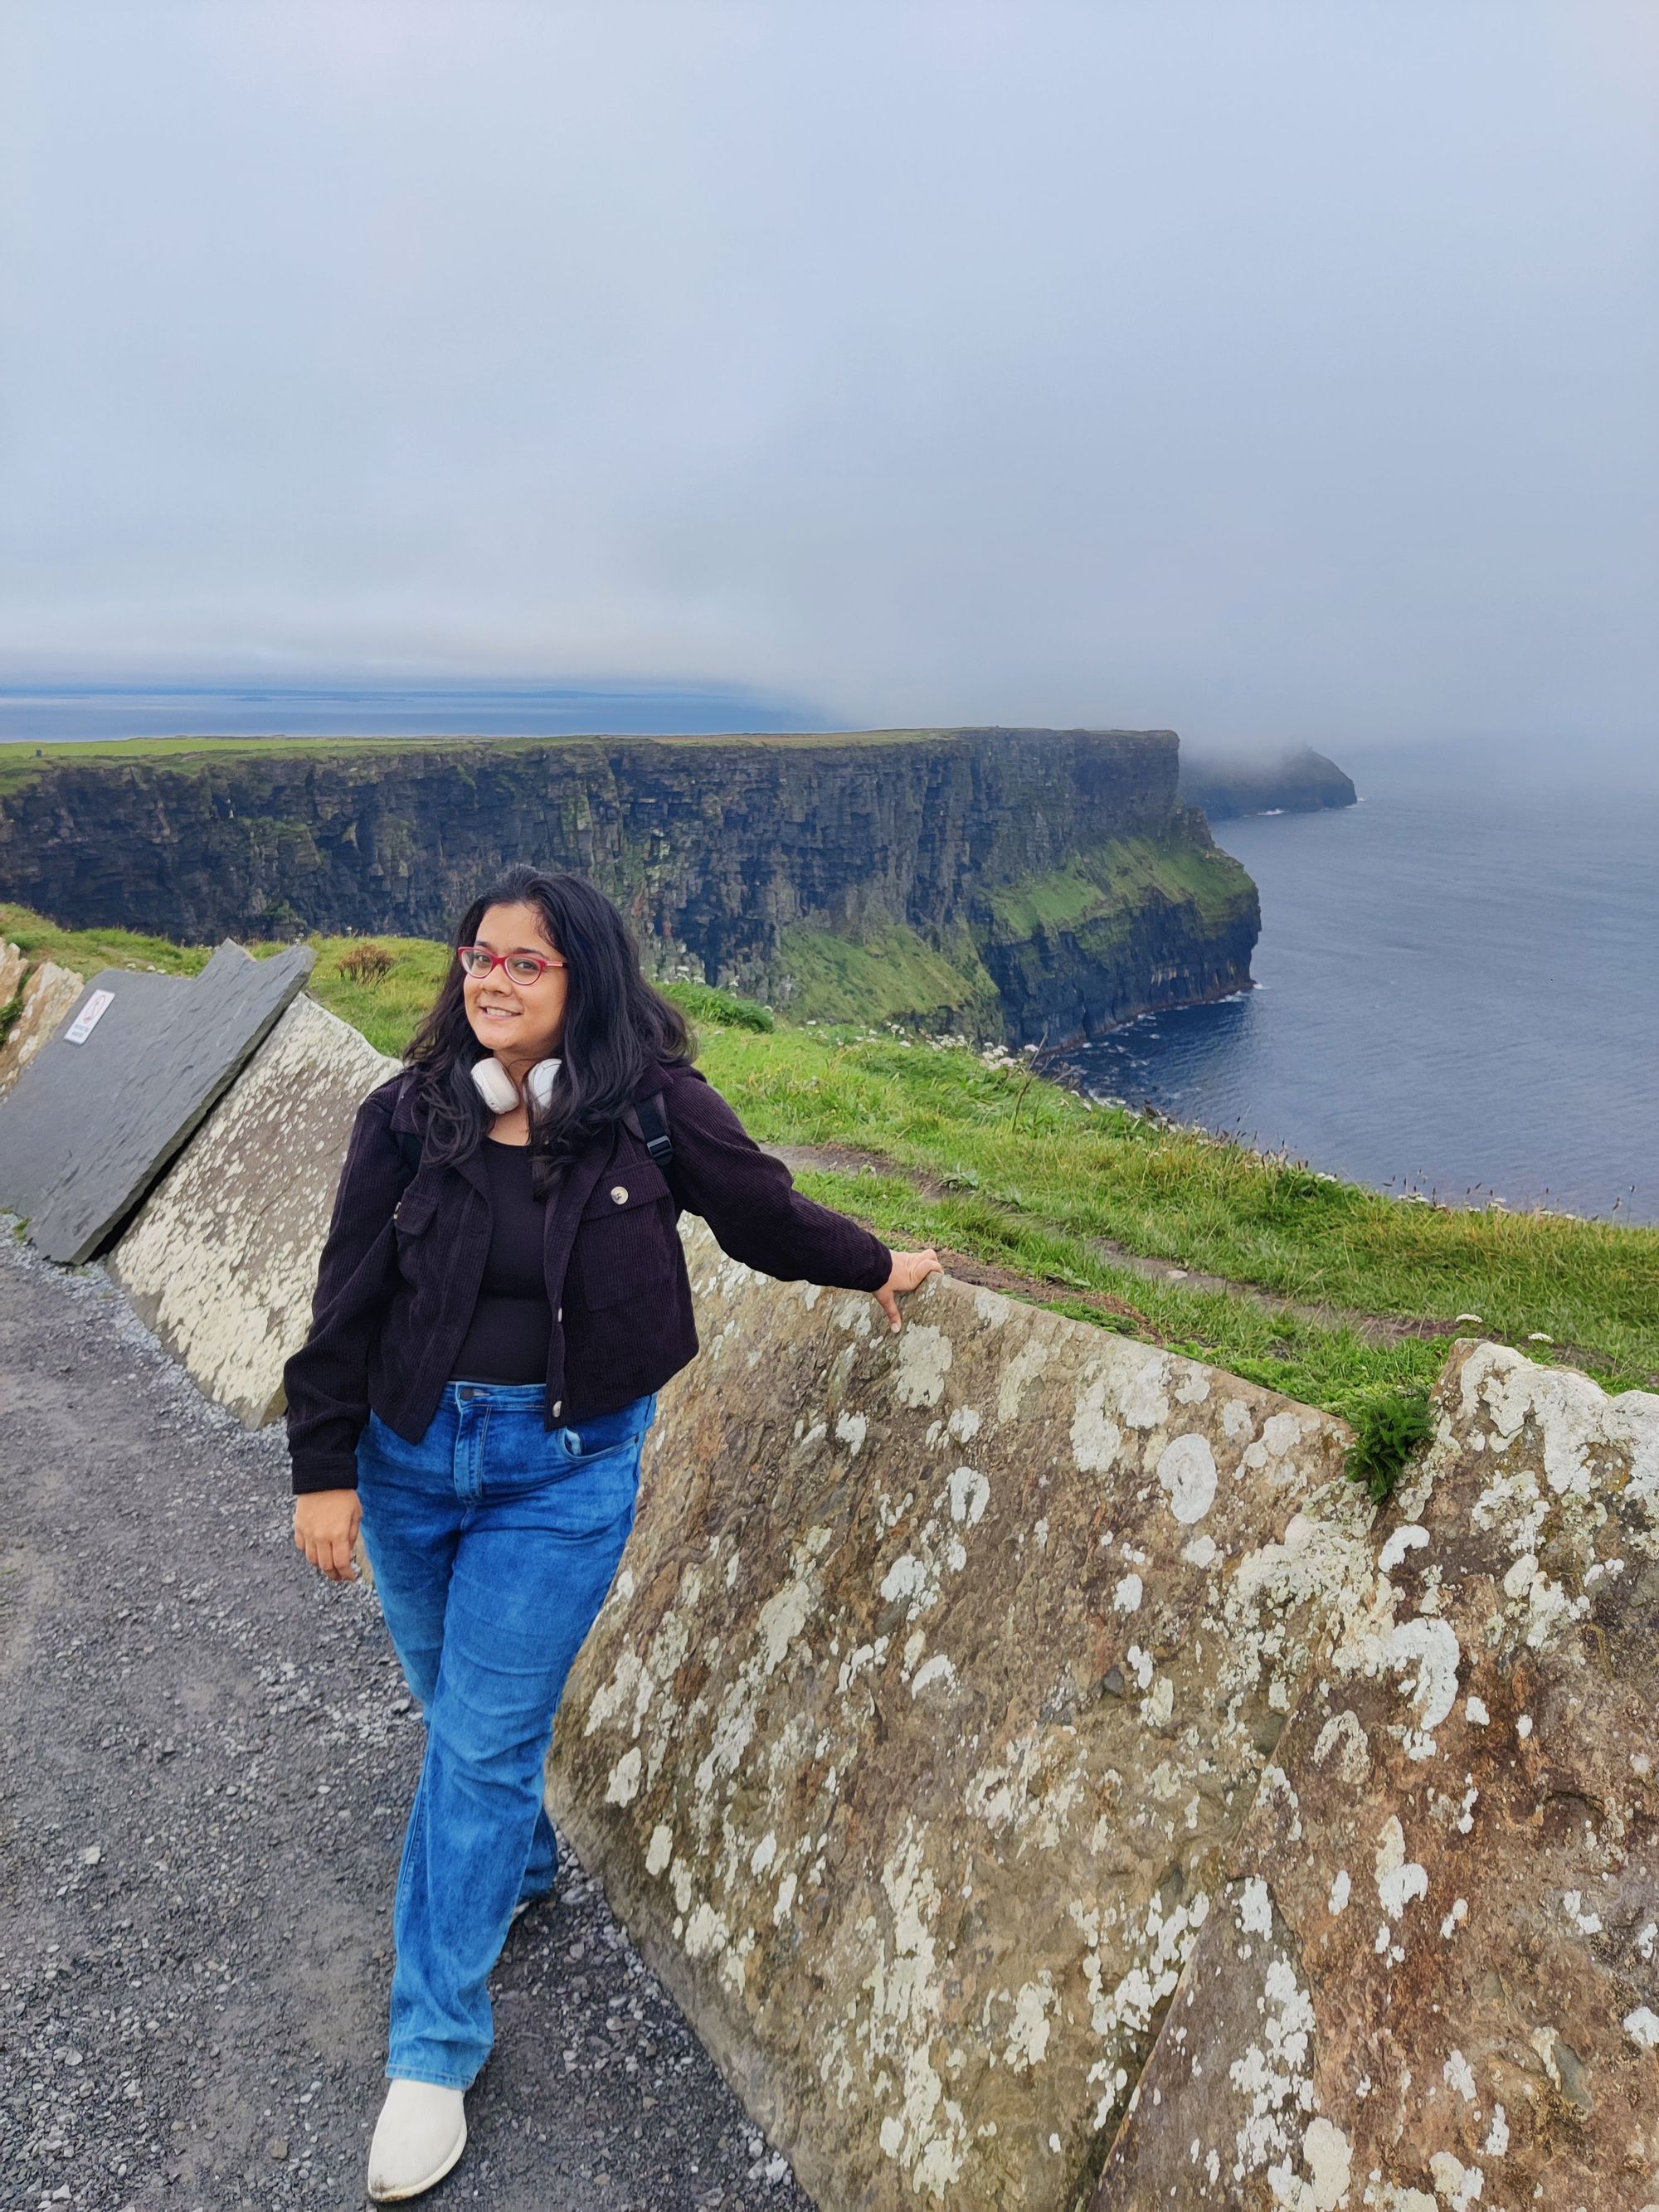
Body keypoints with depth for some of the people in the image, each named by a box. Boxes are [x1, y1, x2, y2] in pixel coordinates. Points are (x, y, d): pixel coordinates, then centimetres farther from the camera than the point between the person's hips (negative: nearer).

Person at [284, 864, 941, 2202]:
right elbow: (349, 1297, -3)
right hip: (411, 1451, 3)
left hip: (567, 1469, -3)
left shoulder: (650, 1107, -14)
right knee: (450, 1704, 21)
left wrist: (876, 1267, 15)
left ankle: (435, 2049, 20)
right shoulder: (411, 1114, -8)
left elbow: (762, 1211, 3)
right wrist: (324, 1470, -3)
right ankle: (521, 1864, 52)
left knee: (487, 1737, 2)